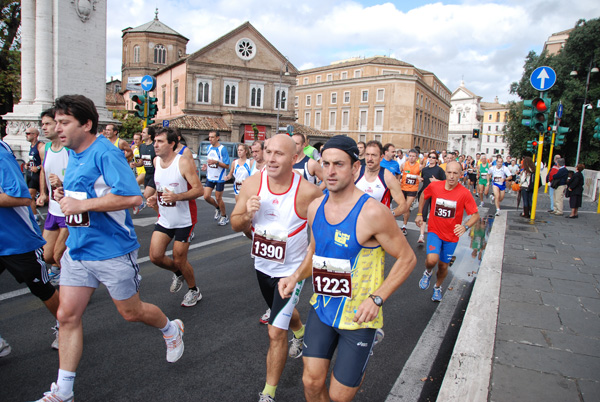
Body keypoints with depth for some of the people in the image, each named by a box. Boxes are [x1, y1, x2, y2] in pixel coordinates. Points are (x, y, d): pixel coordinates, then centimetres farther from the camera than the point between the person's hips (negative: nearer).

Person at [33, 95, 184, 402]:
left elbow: (132, 196, -30)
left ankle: (171, 330, 40)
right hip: (77, 248, 8)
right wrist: (65, 195, 5)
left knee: (131, 312, 10)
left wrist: (82, 205, -27)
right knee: (67, 316, 8)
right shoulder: (73, 155, 9)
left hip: (112, 251, -8)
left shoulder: (106, 154, -19)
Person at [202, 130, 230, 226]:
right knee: (206, 196, -2)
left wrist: (216, 162, -28)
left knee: (218, 198, 2)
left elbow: (227, 166, -15)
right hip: (210, 177, 5)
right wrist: (206, 166, 1)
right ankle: (217, 208, 28)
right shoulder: (209, 148, 6)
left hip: (219, 178, -5)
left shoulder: (222, 149, -14)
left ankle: (224, 217, 23)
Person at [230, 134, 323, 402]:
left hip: (291, 270, -5)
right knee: (283, 313, 30)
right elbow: (235, 224, -5)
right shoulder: (252, 183, -14)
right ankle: (300, 333, 64)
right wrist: (247, 215, -27)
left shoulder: (308, 192, -25)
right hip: (262, 266, 5)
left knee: (276, 333, -6)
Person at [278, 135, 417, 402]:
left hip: (358, 316, -4)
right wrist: (296, 276, -4)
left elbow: (407, 258, -12)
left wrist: (377, 298, -21)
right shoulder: (315, 207, -2)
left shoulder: (372, 212, -21)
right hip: (322, 309, 5)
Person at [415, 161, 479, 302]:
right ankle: (428, 273, 14)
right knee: (432, 260, -23)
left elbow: (476, 215, -10)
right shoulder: (434, 186, -11)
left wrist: (465, 227, -29)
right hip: (435, 231, 0)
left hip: (451, 236, 1)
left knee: (443, 265, 12)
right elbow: (423, 195, 11)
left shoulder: (465, 193, -16)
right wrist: (419, 214, 11)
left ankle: (438, 287, 43)